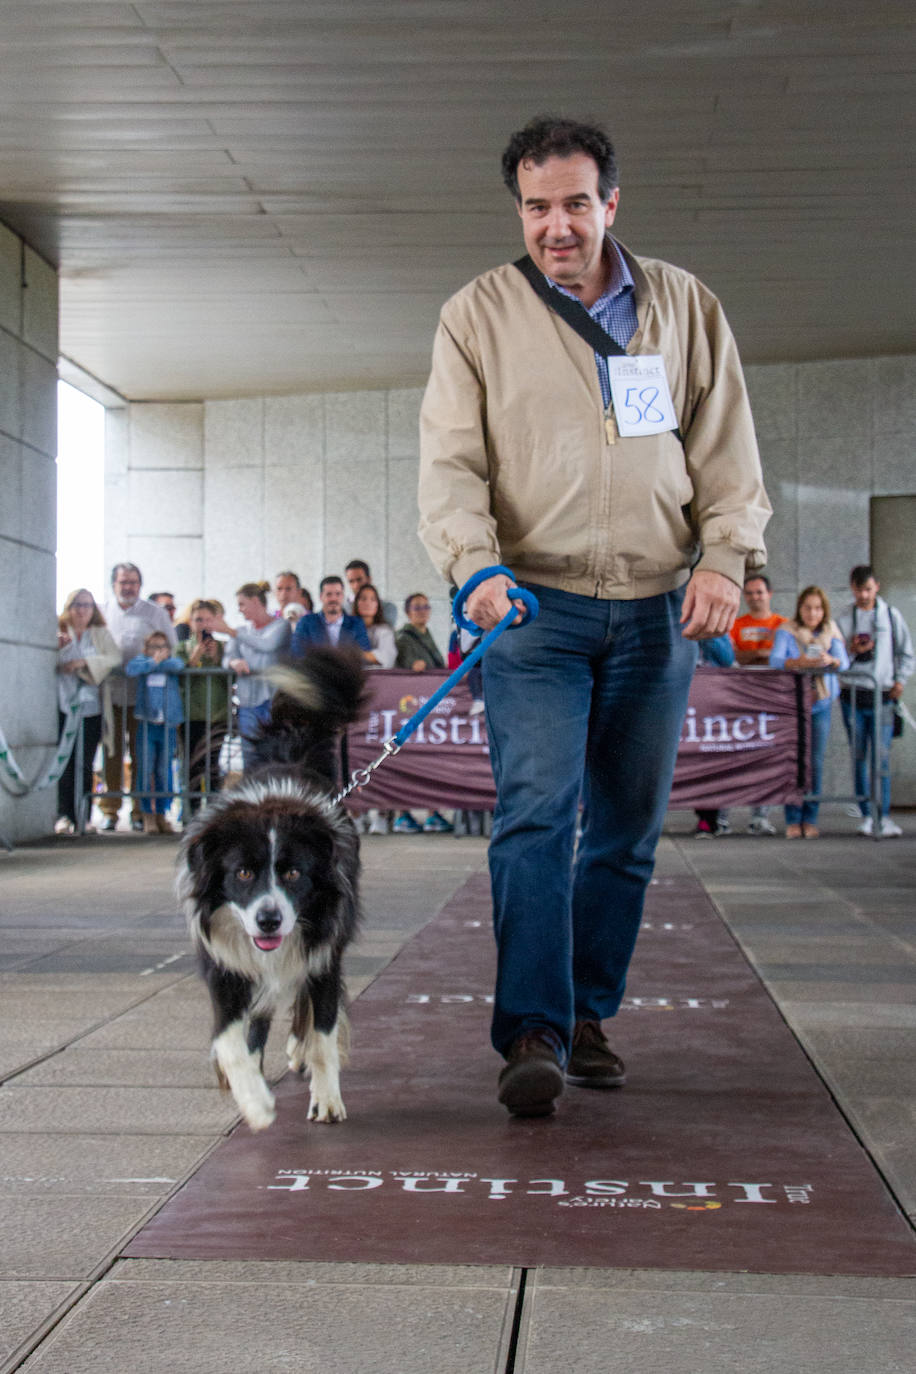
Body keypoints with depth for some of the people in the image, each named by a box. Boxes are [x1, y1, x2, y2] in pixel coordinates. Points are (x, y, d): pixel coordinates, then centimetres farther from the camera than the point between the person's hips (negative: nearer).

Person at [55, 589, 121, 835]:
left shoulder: (101, 634, 14)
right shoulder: (58, 633, 11)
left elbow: (115, 658, -2)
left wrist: (84, 662, -13)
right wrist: (57, 647, -15)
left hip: (91, 706, 1)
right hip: (62, 706, -1)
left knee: (85, 764, -1)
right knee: (64, 762, -10)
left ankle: (82, 817, 4)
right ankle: (64, 816, -8)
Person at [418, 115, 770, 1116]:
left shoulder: (686, 308, 10)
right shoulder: (477, 315, 4)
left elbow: (727, 451, 10)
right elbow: (450, 461, -2)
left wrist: (723, 557, -6)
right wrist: (478, 565, -19)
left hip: (657, 611, 3)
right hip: (536, 606, -3)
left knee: (628, 828, 7)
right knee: (536, 814, -16)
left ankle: (587, 1014, 19)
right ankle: (532, 1032, -16)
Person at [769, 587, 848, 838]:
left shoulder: (831, 632, 7)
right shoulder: (786, 631, -1)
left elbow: (844, 662, -5)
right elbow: (775, 659, -16)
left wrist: (830, 660, -29)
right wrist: (799, 662, -36)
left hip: (821, 703, 2)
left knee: (816, 762, 1)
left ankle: (810, 820, 7)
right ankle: (793, 821, -2)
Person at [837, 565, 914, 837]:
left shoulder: (891, 615, 7)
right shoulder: (843, 619, 8)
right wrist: (851, 651, -11)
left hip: (883, 694, -1)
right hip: (852, 694, 1)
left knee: (882, 755, -9)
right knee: (858, 755, 3)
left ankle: (884, 815, -9)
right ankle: (866, 815, 7)